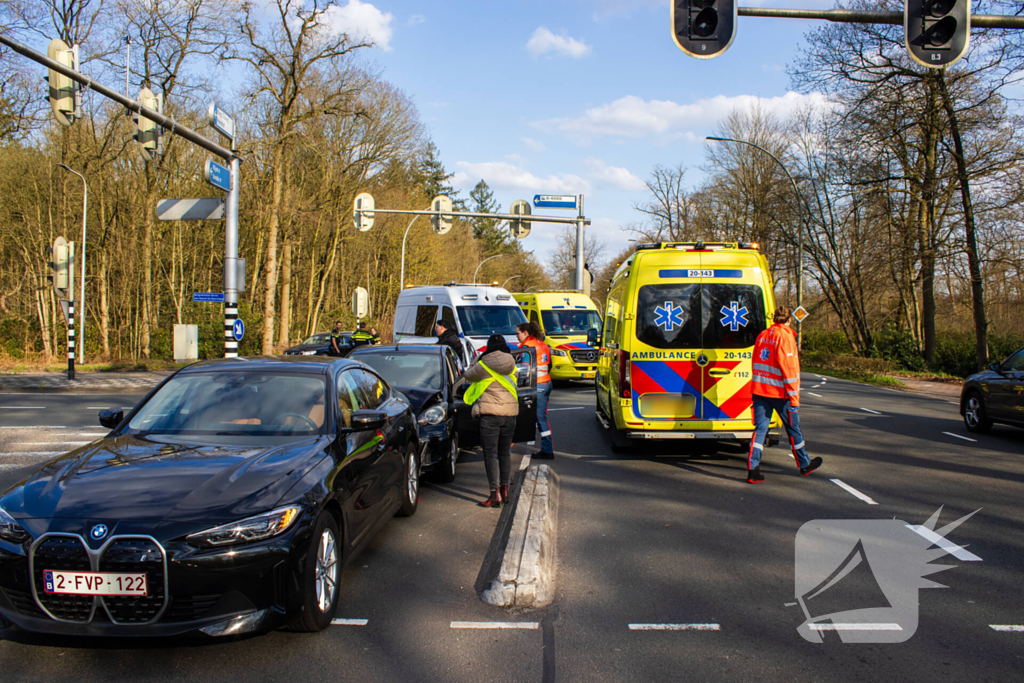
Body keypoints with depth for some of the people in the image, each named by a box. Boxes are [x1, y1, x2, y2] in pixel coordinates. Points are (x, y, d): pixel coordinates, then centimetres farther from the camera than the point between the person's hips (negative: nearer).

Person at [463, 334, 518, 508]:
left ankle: (495, 494, -8)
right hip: (510, 412, 5)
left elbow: (468, 375, 7)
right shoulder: (512, 366, 6)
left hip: (490, 413, -5)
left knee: (490, 453, -3)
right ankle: (504, 489, 22)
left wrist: (474, 365, 27)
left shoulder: (483, 366, -8)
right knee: (505, 452, 16)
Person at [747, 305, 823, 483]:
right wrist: (794, 397, -12)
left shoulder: (762, 335, 10)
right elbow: (788, 367, -14)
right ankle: (804, 464, 28)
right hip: (780, 392, -5)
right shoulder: (785, 336, -10)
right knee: (793, 428, 11)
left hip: (759, 390, 6)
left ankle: (753, 469, -8)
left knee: (760, 428, 3)